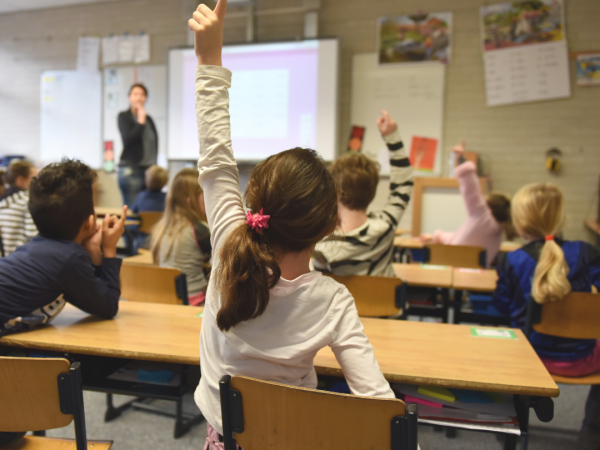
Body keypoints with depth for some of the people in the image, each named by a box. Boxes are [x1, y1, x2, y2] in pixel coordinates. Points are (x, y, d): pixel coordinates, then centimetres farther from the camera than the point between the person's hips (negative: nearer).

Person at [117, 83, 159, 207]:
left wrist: (154, 164, 9)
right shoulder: (124, 116, 2)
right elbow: (128, 139, -11)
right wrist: (140, 122, -9)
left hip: (149, 169, 5)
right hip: (131, 168, -4)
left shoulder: (149, 119, 15)